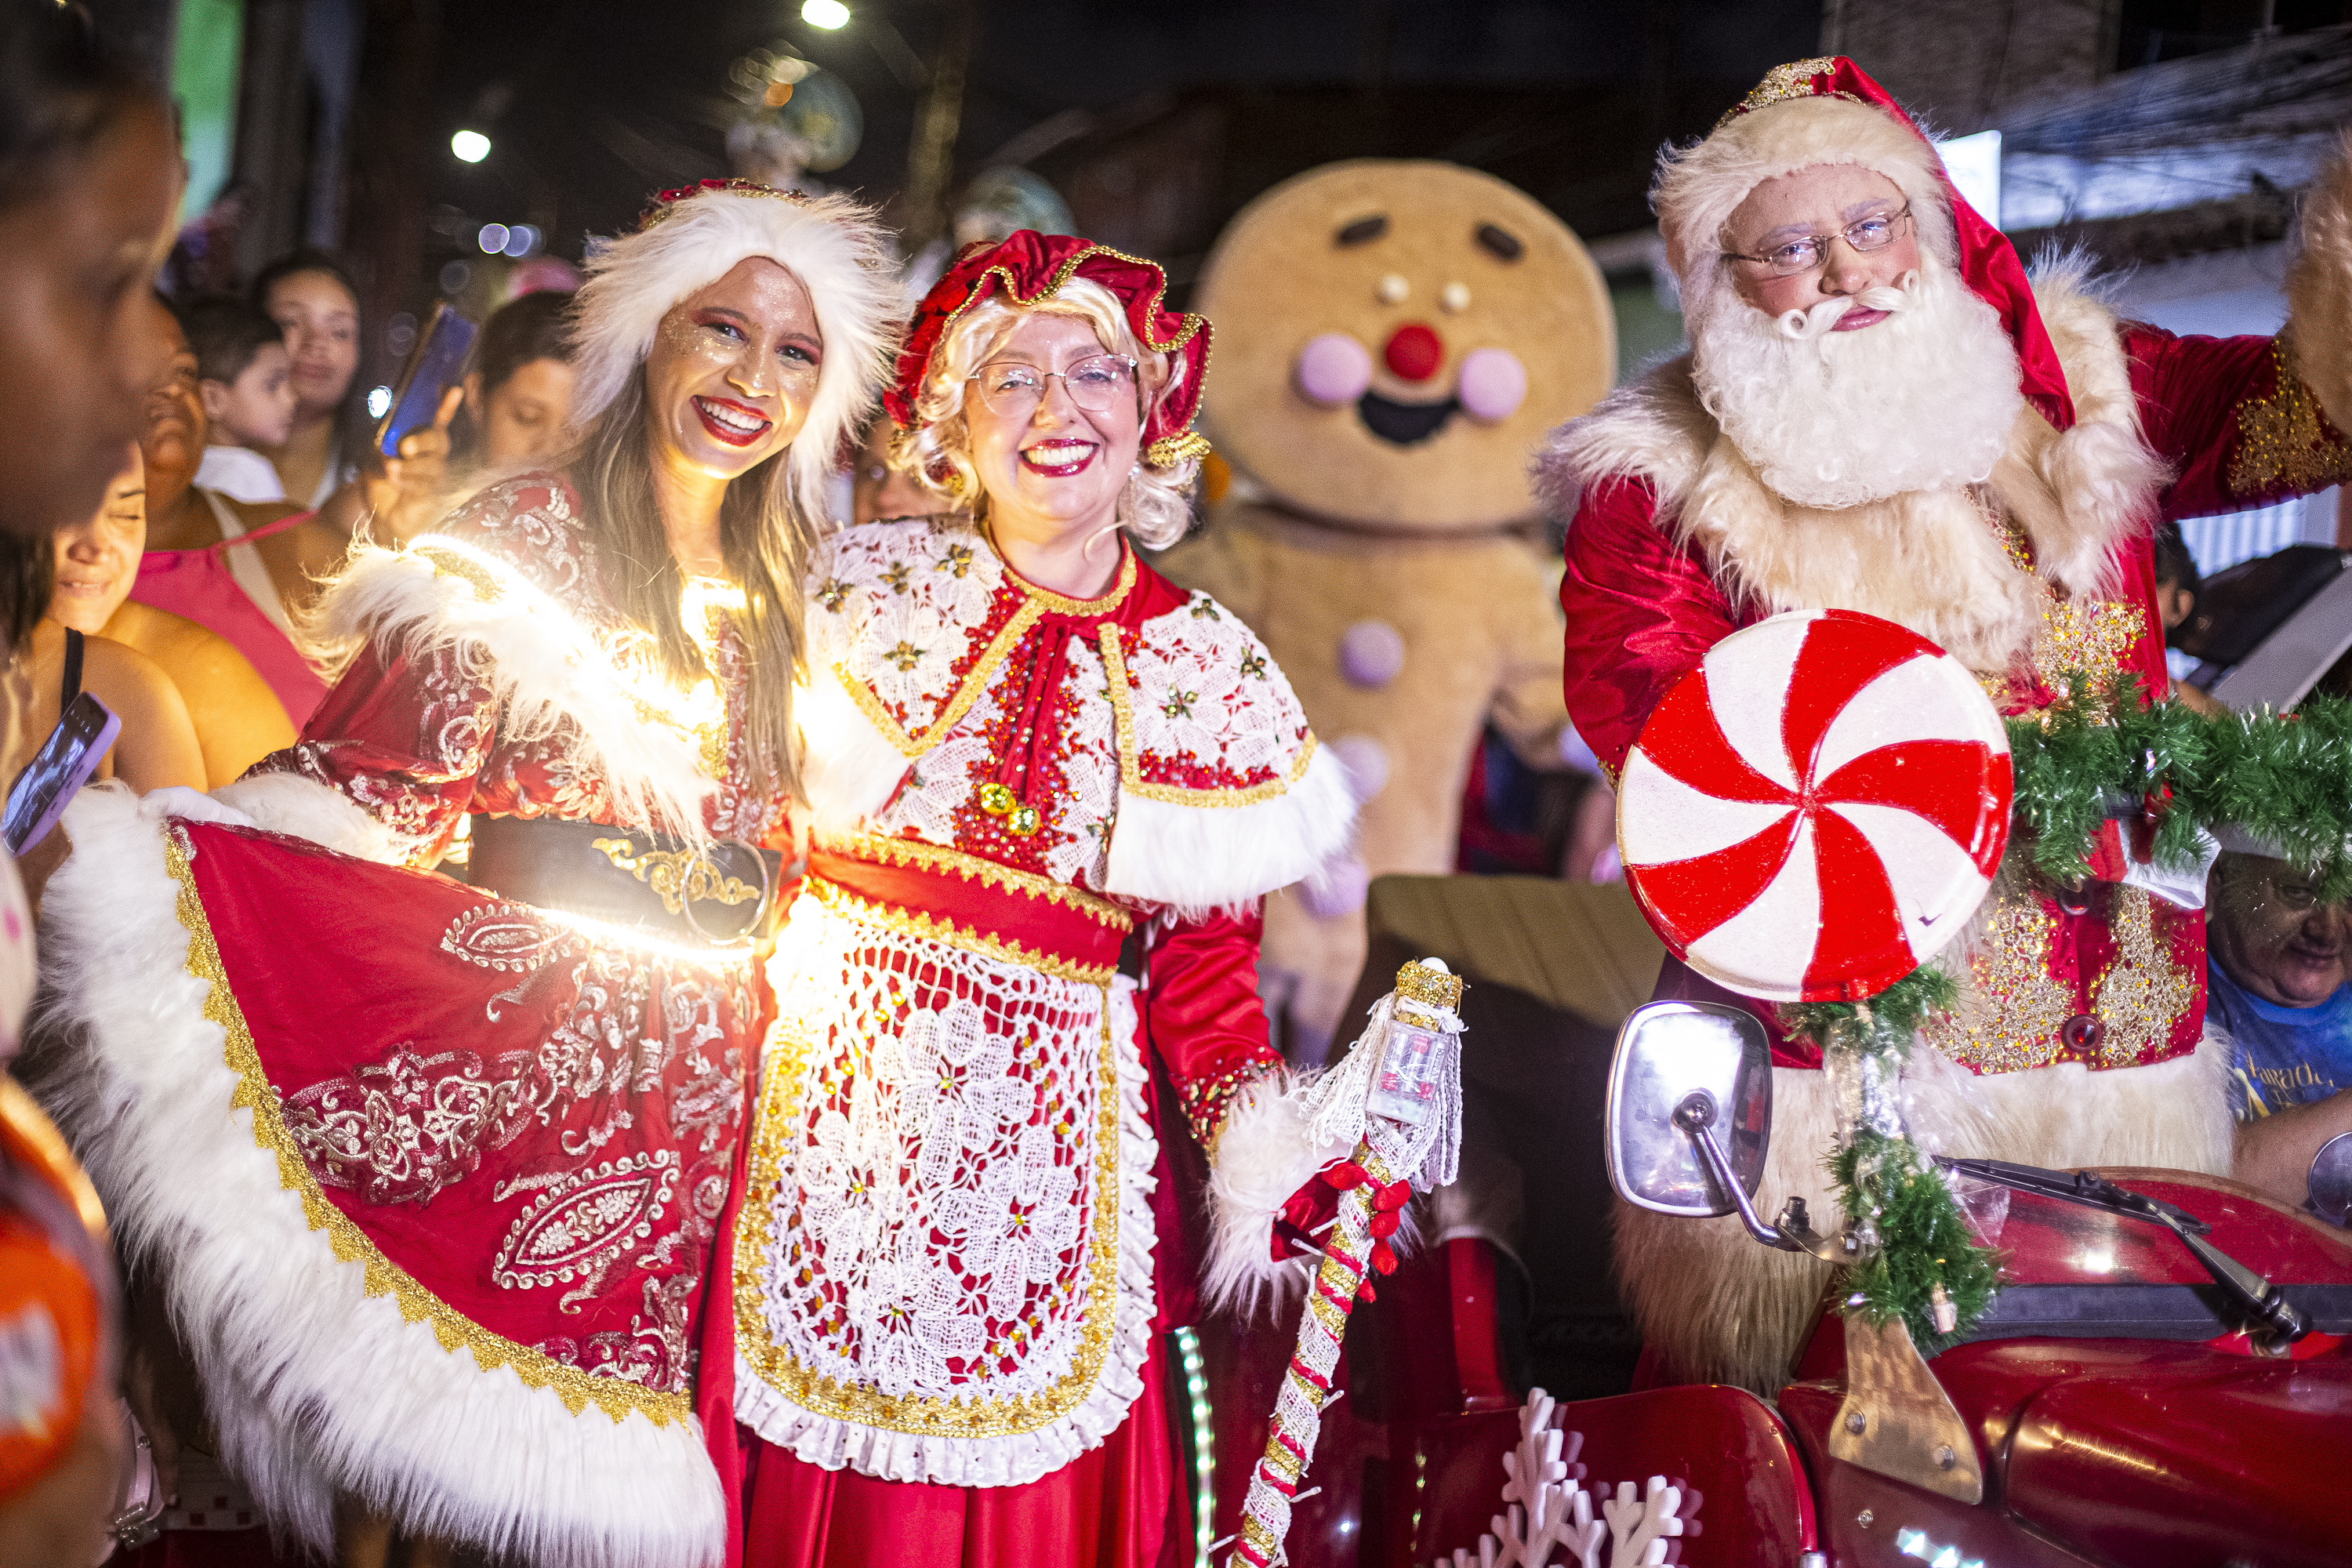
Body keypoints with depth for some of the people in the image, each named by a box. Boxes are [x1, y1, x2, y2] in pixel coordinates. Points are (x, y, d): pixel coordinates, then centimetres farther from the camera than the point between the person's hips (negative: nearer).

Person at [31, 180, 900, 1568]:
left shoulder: (786, 583, 11)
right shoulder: (528, 540, -5)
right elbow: (378, 778, -14)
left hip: (686, 1076, 5)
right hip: (496, 1033, -4)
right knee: (402, 1362, -1)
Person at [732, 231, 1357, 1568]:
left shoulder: (1211, 669, 4)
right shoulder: (870, 586, 2)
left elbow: (1205, 966, 4)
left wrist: (1258, 1128, -10)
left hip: (1053, 1133, 1)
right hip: (838, 1092, 0)